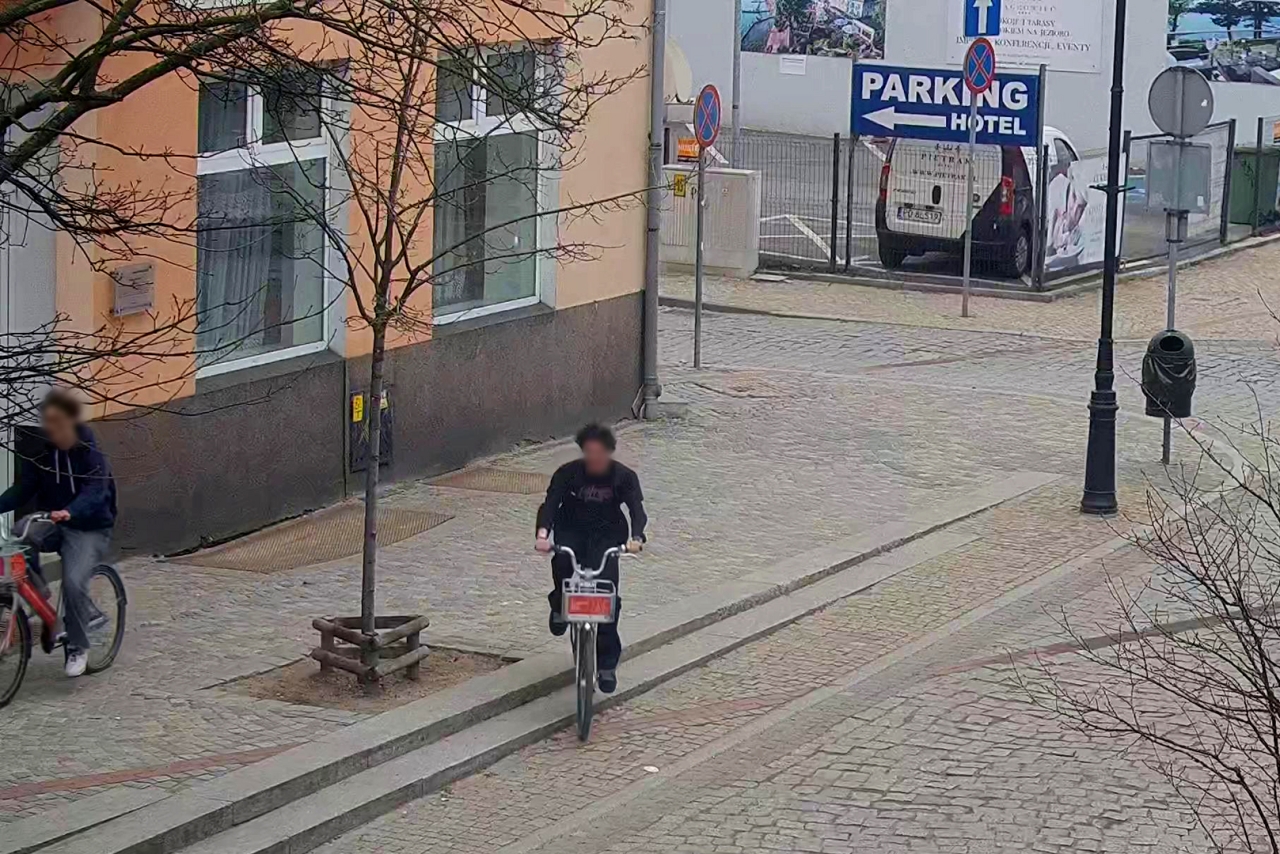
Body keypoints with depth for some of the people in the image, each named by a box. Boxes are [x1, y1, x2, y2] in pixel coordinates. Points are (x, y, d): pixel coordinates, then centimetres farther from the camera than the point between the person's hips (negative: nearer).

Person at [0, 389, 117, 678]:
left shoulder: (90, 452, -15)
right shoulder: (41, 451, -1)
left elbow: (95, 492, -29)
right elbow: (23, 489, -3)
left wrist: (69, 512, -48)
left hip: (88, 527, -5)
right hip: (51, 523, 5)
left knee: (73, 582, -25)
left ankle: (77, 647, 0)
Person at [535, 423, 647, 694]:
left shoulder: (623, 477, -10)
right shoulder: (568, 473, -11)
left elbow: (636, 509, -20)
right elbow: (550, 503, -20)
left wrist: (635, 538, -41)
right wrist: (543, 534, -40)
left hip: (607, 535, 0)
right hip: (571, 531, 0)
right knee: (562, 562, -34)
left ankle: (607, 664, -10)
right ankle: (560, 605, 0)